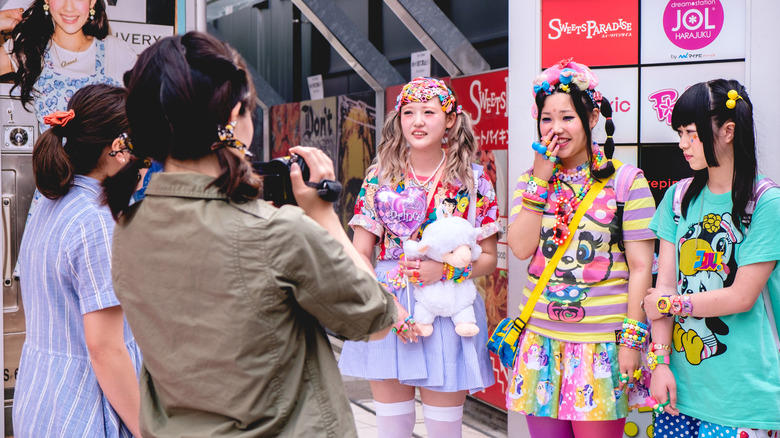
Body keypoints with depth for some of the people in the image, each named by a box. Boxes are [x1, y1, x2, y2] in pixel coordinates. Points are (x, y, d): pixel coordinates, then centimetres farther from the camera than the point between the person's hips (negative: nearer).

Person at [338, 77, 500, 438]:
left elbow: (488, 258, 3)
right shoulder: (380, 177, 3)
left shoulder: (473, 181, 1)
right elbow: (359, 254, 2)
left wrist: (445, 269, -15)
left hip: (449, 312, -1)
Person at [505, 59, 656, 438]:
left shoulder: (626, 180, -3)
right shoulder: (530, 181, 9)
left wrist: (632, 341, -8)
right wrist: (541, 179, -7)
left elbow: (641, 267, -5)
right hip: (540, 339, 4)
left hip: (602, 343, -3)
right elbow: (521, 248, -5)